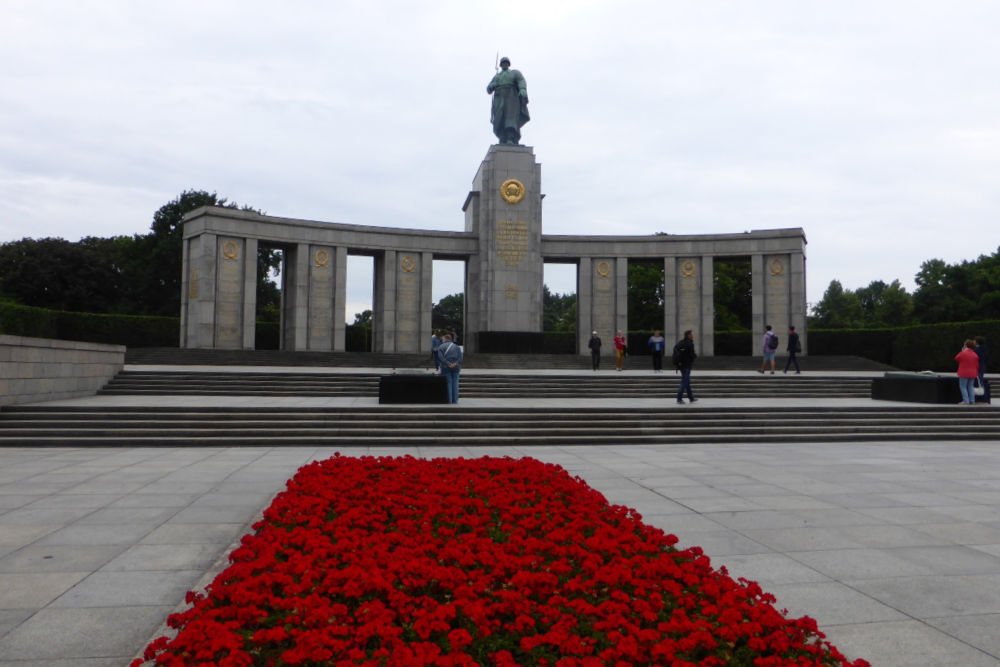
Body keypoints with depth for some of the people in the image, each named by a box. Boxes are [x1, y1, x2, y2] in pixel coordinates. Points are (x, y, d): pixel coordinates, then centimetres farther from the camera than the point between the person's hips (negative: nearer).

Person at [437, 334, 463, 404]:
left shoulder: (441, 347, 3)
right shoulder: (457, 347, 13)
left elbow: (441, 357, -12)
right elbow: (460, 357, 0)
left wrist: (448, 364, -16)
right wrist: (456, 364, -10)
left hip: (446, 367, -2)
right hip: (456, 367, 3)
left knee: (448, 383, 0)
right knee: (455, 383, 6)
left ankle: (449, 400, -2)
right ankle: (455, 400, 4)